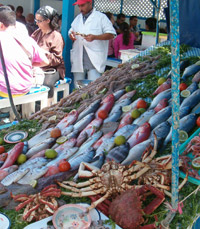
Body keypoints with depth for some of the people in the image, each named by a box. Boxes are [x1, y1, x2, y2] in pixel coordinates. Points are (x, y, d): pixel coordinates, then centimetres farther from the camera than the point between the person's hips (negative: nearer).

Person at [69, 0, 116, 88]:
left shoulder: (101, 17, 1)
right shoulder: (78, 18, 20)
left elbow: (111, 34, -5)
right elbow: (71, 31, 28)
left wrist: (94, 37, -19)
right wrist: (71, 35, 3)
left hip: (94, 60, -5)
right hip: (78, 59, 6)